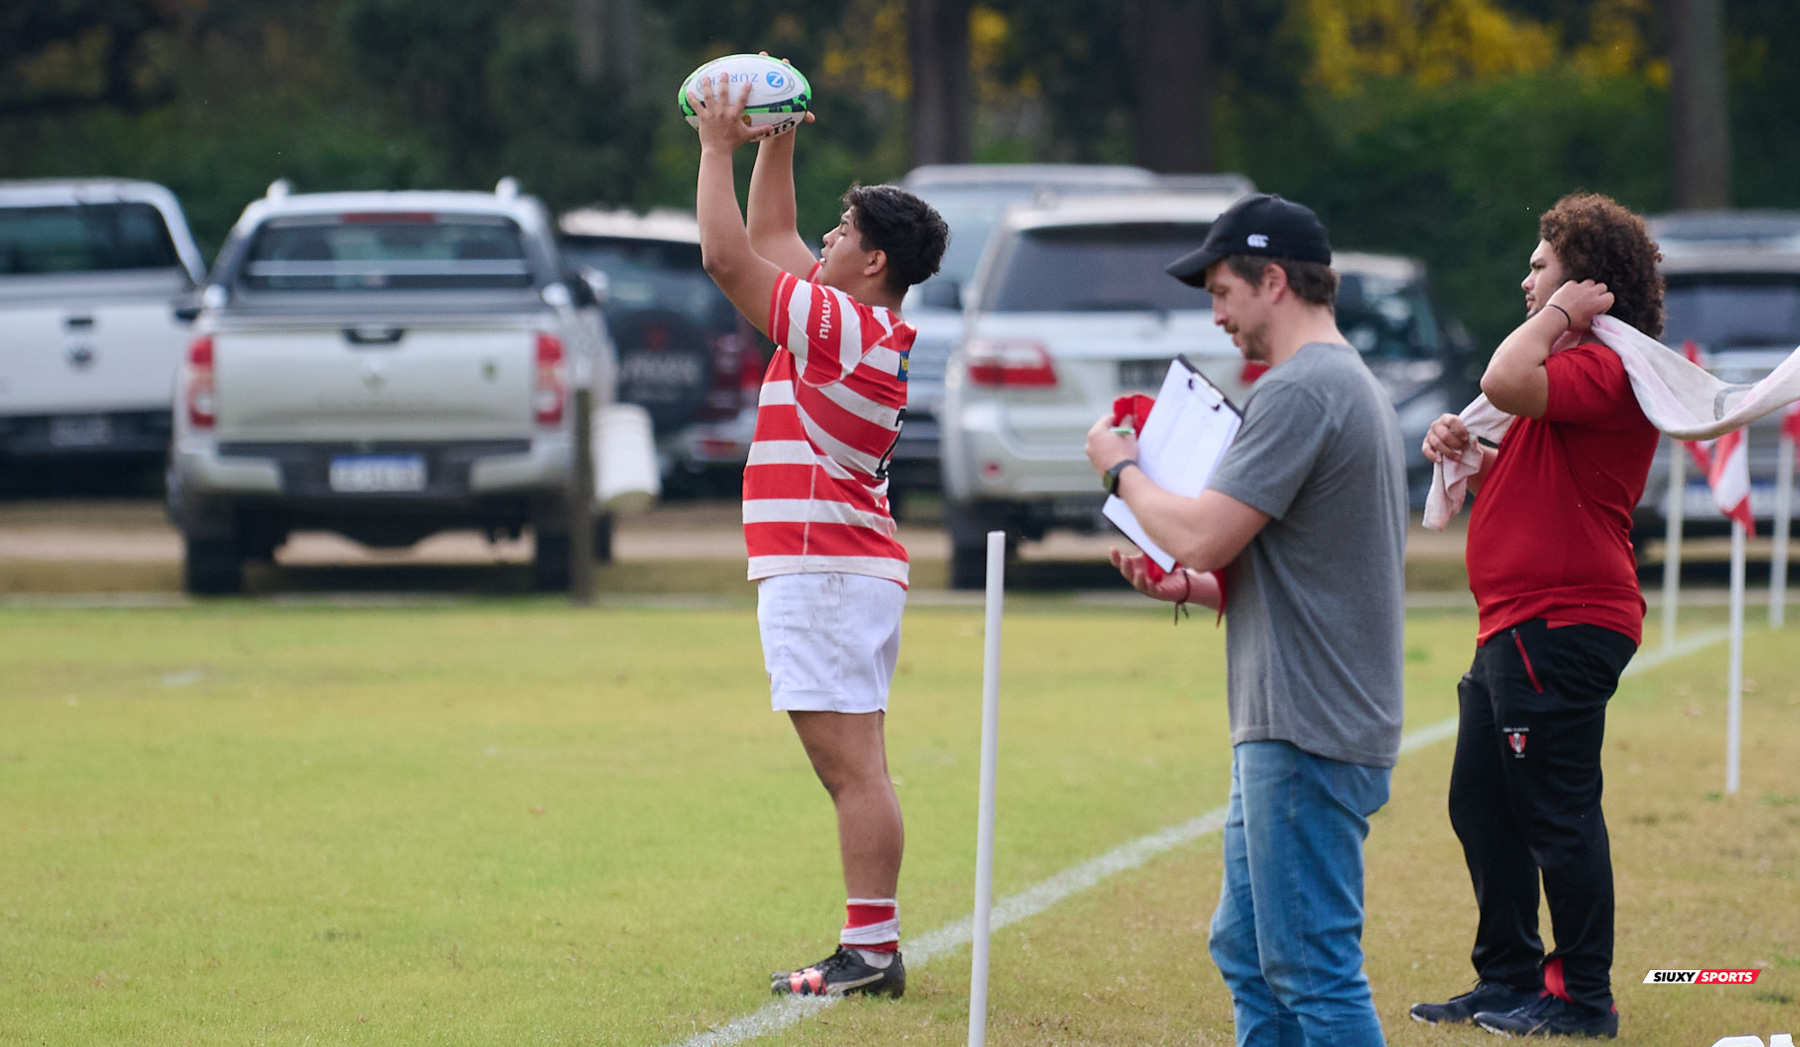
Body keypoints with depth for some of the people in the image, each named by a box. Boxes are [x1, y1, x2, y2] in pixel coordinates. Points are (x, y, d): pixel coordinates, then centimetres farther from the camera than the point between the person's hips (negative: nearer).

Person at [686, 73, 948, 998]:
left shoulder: (841, 325, -13)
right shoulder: (862, 326, 15)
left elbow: (727, 257, -13)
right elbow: (765, 240, 28)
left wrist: (717, 147, -5)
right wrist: (775, 144, 23)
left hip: (825, 570, -10)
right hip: (837, 567, 10)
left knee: (853, 766, -11)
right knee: (849, 769, 10)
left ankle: (872, 949, -13)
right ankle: (868, 950, 11)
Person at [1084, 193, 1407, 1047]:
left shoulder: (1299, 391, -15)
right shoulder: (1353, 384, 20)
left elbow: (1201, 535, -20)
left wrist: (1122, 470, -1)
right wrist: (1195, 588, 14)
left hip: (1306, 739, -11)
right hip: (1290, 729, 11)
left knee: (1314, 970, -9)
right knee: (1247, 954, 16)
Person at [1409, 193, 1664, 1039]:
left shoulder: (1605, 368, -14)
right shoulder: (1569, 372, 21)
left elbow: (1504, 383, -33)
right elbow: (1522, 475, 30)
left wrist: (1558, 316, -17)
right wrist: (1464, 453, 10)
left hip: (1562, 627, -11)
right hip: (1516, 624, 11)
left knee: (1557, 811, -8)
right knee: (1481, 806, 16)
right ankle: (1508, 978, 25)